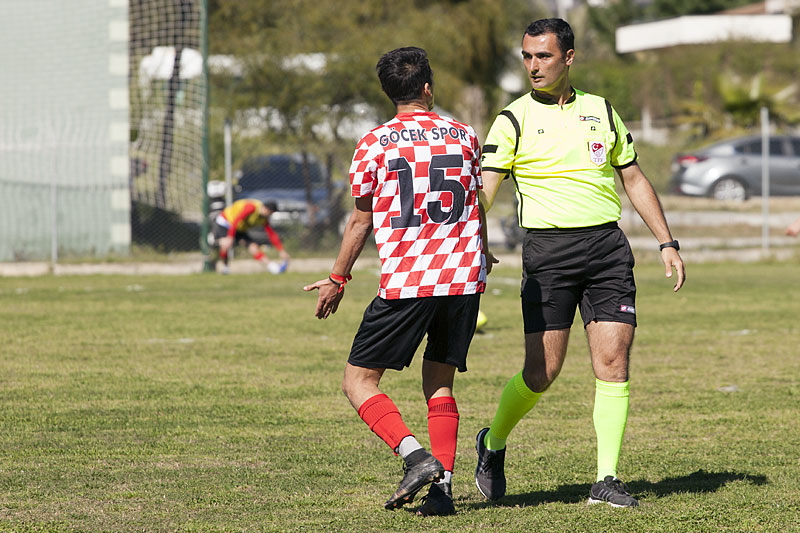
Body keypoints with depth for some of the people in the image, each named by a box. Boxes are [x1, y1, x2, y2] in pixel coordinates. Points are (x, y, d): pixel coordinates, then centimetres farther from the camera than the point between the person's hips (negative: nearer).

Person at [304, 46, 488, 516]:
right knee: (439, 384, 14)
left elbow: (362, 220, 5)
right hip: (464, 278, 4)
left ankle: (415, 455, -16)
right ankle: (443, 485, 0)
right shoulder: (465, 137, 8)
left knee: (358, 381, 3)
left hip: (405, 283, -4)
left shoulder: (374, 144, -1)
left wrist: (337, 279, 18)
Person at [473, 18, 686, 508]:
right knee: (542, 370, -6)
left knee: (613, 361, -7)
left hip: (607, 246, 3)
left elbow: (634, 179, 20)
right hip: (548, 250, -3)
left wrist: (667, 243, 13)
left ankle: (606, 480, -3)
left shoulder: (602, 112, 13)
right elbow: (484, 190, -7)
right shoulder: (514, 120, 1)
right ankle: (493, 444, 21)